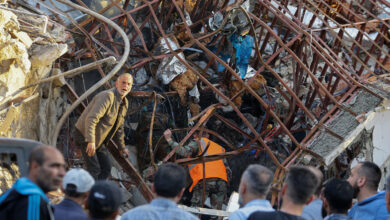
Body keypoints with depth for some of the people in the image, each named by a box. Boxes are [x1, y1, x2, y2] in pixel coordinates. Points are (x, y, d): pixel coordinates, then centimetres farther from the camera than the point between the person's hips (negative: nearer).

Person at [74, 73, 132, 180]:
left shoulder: (125, 103, 8)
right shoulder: (107, 96, -23)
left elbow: (119, 127, 22)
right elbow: (91, 119, -34)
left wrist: (122, 147, 24)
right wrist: (90, 141, -41)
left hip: (98, 140, 9)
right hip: (85, 135, -9)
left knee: (106, 168, 6)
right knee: (94, 170, -13)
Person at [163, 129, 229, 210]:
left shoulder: (198, 142, 16)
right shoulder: (219, 148, 32)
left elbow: (185, 152, -4)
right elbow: (227, 169, 22)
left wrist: (169, 140, 2)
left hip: (204, 180, -4)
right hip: (222, 181, 5)